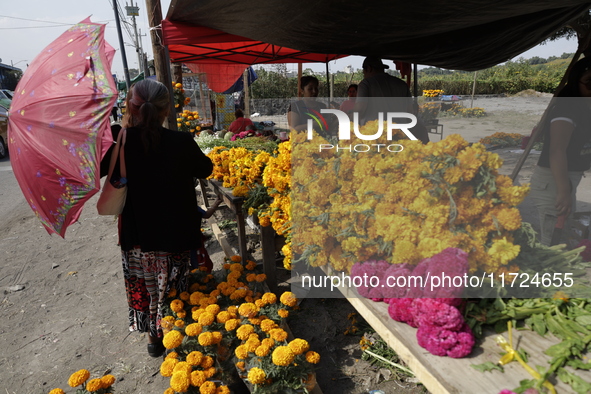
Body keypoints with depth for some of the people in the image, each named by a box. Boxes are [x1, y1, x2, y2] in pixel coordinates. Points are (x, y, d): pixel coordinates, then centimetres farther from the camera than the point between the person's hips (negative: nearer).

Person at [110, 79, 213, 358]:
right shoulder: (181, 142, -19)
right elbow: (206, 169, 0)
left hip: (136, 235, 2)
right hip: (174, 235, -2)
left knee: (143, 288, 22)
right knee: (171, 290, 17)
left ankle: (152, 337, 41)